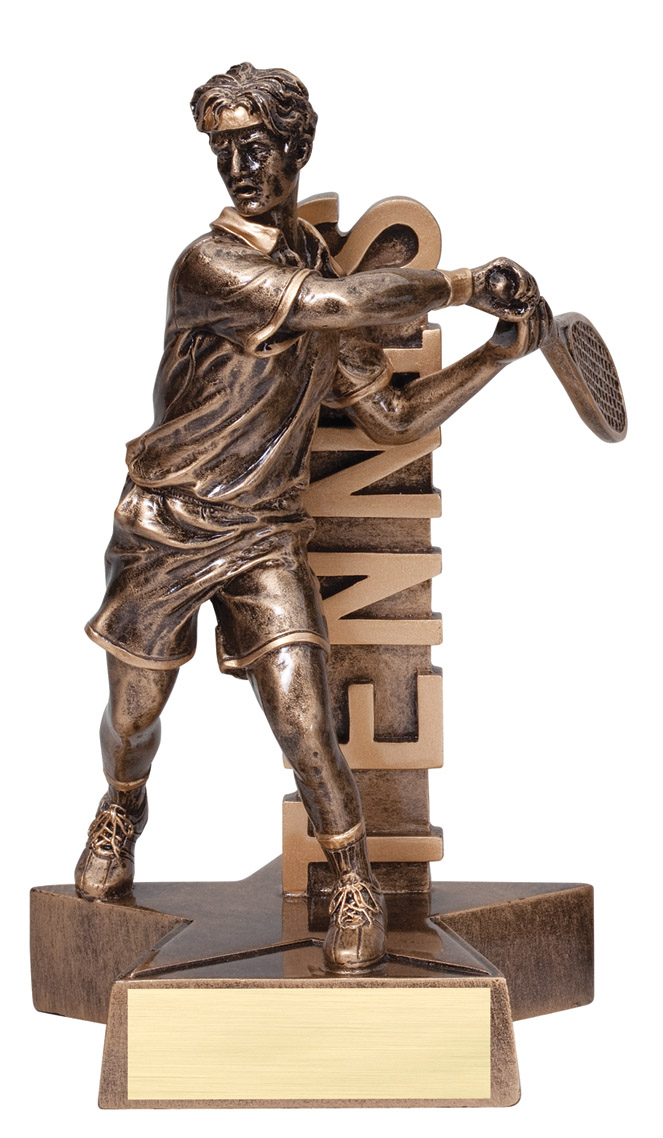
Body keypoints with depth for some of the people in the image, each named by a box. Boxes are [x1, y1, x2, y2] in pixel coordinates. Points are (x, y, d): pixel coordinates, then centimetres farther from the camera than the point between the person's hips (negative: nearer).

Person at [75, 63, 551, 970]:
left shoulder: (324, 273, 4)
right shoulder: (208, 265, -16)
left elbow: (393, 419, 5)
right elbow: (335, 306, -29)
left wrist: (498, 352, -2)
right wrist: (461, 284, -21)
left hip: (263, 537, 3)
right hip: (165, 530, -2)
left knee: (307, 733, -9)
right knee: (132, 720, 13)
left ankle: (357, 892, 11)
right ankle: (121, 815, 46)